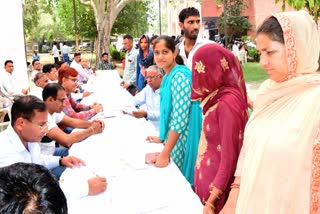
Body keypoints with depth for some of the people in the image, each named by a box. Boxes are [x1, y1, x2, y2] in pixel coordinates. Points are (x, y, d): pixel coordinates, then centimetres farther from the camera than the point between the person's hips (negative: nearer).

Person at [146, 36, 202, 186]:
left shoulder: (179, 77, -21)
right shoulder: (167, 77, 8)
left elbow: (180, 119, -25)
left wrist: (165, 153, -23)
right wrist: (162, 137, 20)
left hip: (181, 139, -9)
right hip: (173, 136, 9)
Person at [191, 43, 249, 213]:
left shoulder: (227, 103, -23)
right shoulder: (216, 98, 4)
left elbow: (229, 158, -22)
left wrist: (212, 200, -18)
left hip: (216, 183, -8)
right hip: (207, 175, 8)